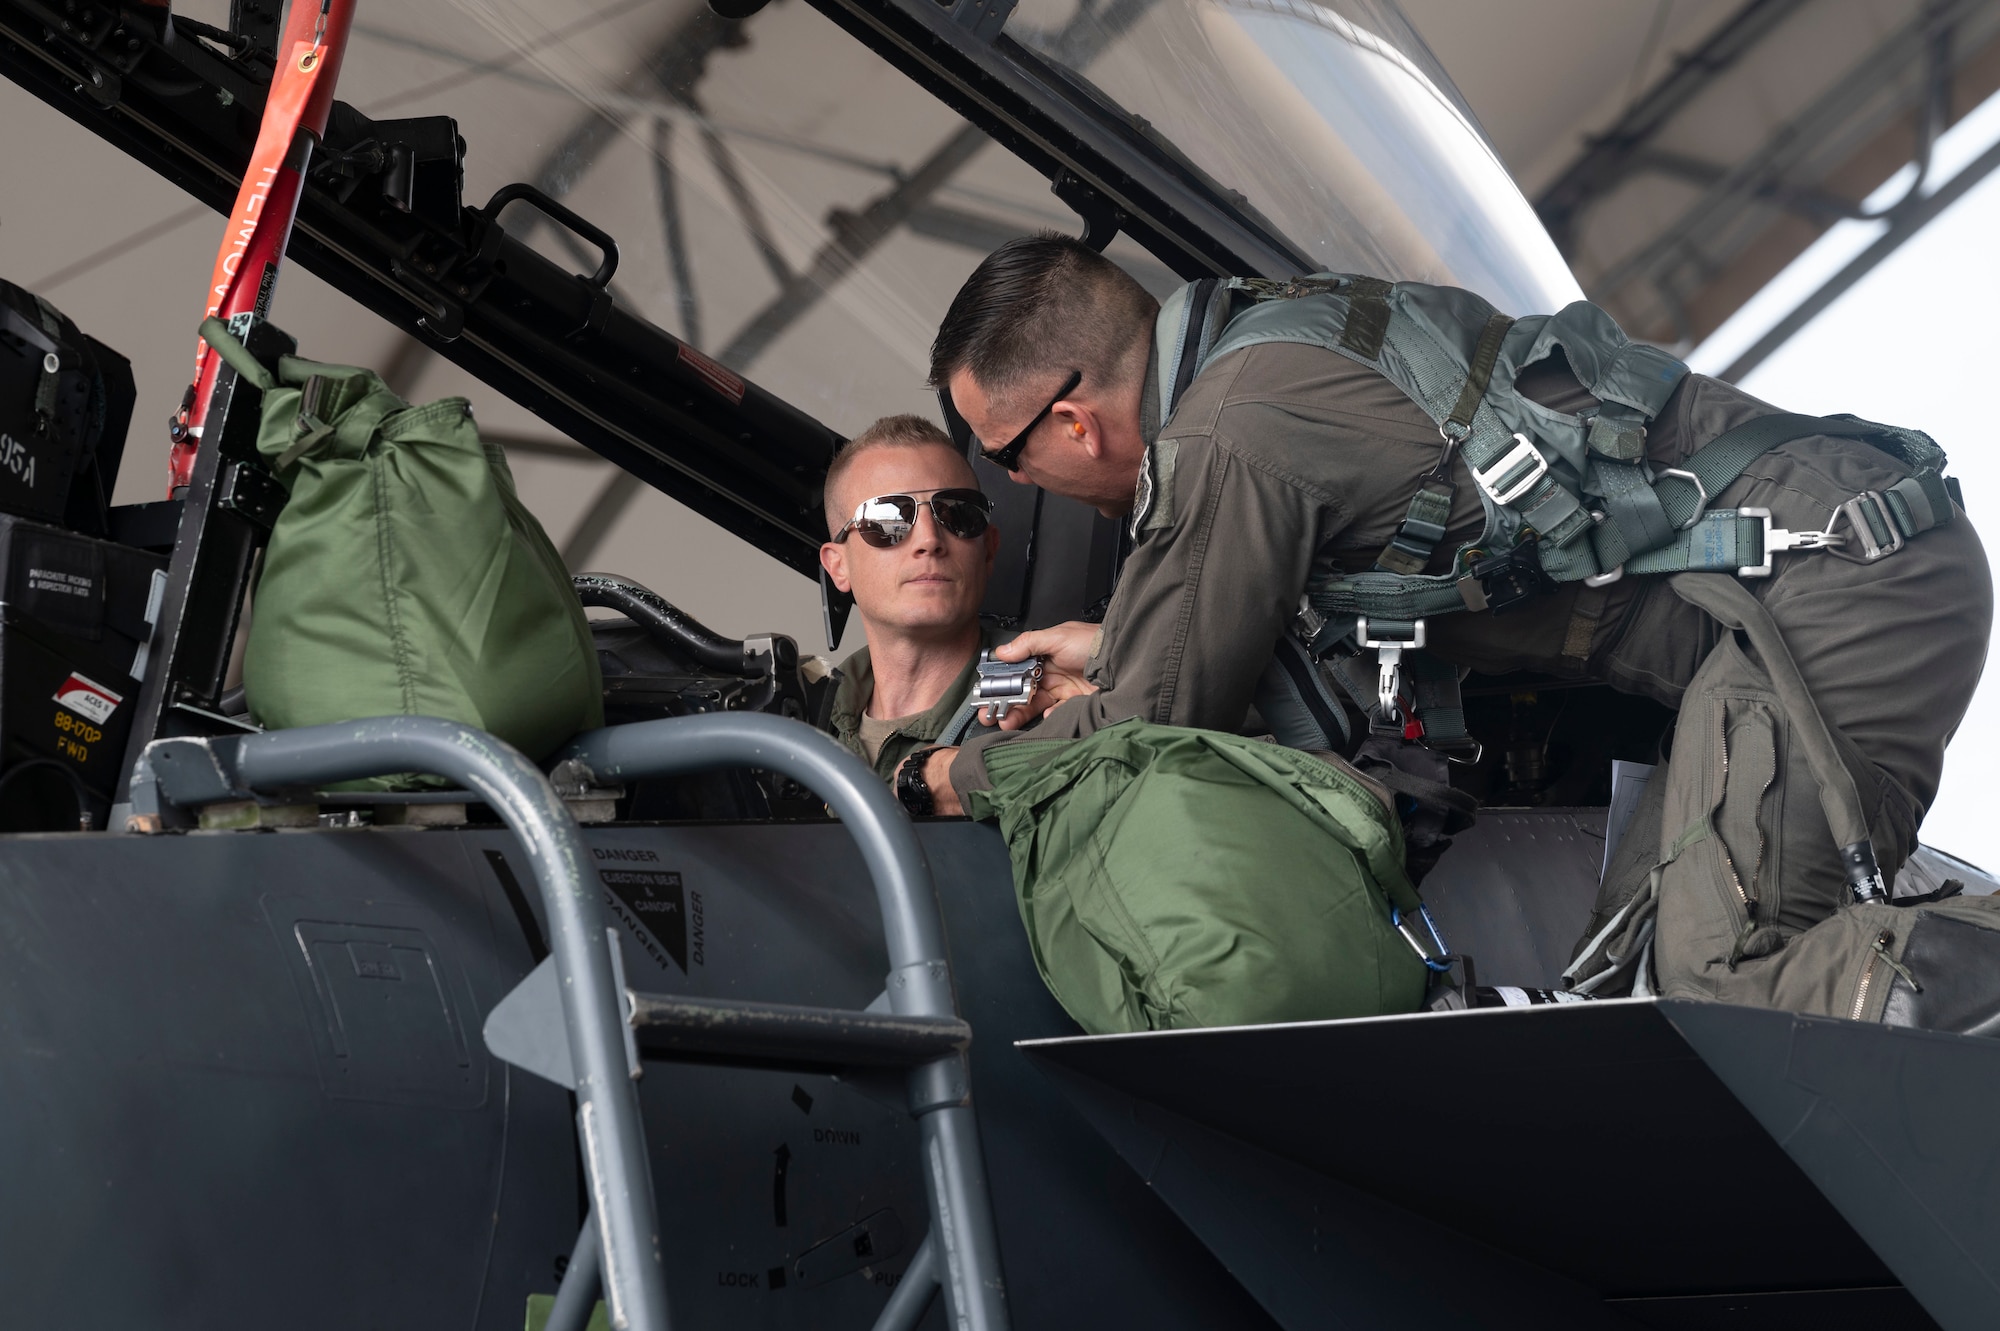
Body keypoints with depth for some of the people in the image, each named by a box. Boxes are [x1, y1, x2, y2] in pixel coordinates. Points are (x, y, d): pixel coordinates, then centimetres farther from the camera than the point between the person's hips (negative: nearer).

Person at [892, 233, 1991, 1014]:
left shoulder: (1225, 442, -15)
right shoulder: (1265, 332, 14)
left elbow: (1155, 732, -2)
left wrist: (963, 774, 15)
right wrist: (1119, 652, 38)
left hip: (1832, 582, -9)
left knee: (1730, 983, -20)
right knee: (1647, 961, 5)